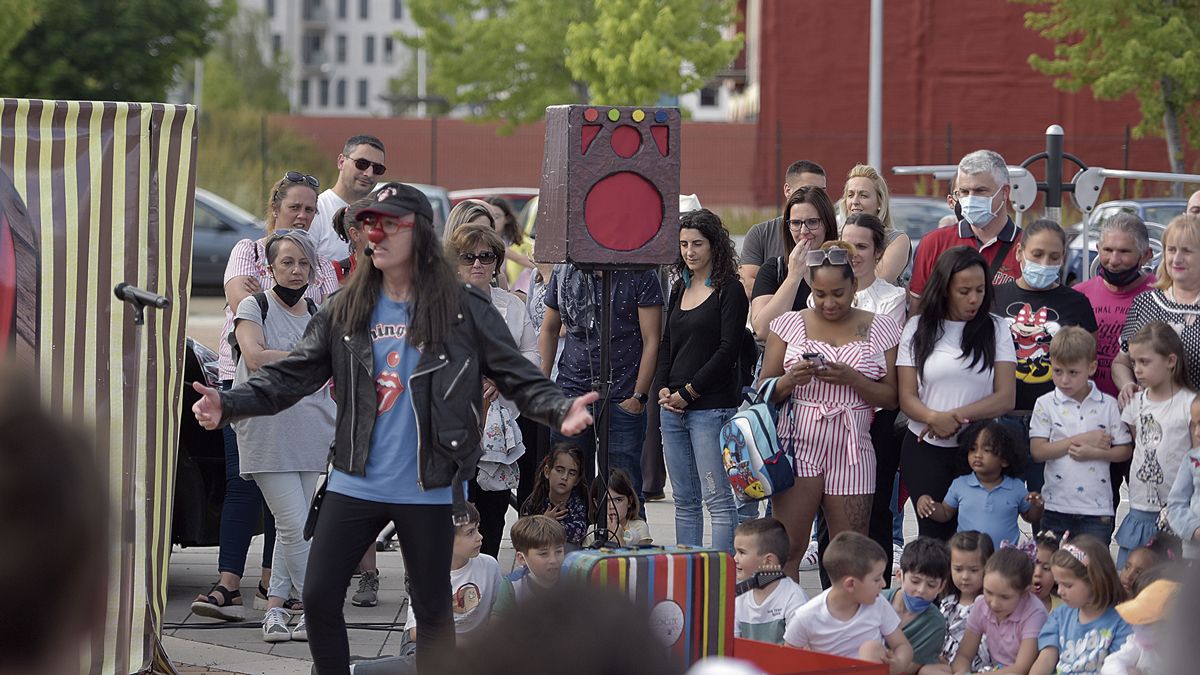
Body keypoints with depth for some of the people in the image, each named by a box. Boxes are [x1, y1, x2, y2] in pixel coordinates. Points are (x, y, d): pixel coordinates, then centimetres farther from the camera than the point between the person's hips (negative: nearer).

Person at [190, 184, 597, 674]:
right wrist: (229, 404, -15)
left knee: (432, 611, 8)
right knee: (318, 599, -1)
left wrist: (559, 411, -26)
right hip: (354, 484, 3)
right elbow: (291, 375, 0)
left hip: (429, 491, -2)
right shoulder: (345, 312, 3)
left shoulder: (464, 312, -5)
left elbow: (520, 379, -5)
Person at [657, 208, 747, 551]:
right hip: (673, 407, 7)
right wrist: (664, 389, 1)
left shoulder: (730, 290, -5)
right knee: (684, 500, 9)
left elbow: (728, 350, -11)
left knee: (717, 498, -10)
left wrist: (689, 392, -10)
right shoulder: (680, 289, 16)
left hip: (712, 407, -7)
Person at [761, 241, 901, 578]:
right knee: (787, 549, -9)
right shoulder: (790, 325, 7)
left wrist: (851, 379, -13)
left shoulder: (880, 329, 7)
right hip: (798, 446, -1)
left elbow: (891, 397, 4)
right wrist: (792, 379, -14)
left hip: (852, 453, 1)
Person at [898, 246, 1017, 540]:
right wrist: (934, 417, -20)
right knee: (934, 536, -1)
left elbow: (1006, 397, -2)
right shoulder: (918, 329, 6)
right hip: (926, 450, 0)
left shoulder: (995, 329, 5)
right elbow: (907, 397, 1)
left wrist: (956, 416, -15)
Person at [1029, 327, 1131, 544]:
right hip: (1056, 508, 1)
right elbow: (1038, 451, -8)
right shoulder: (1046, 404, 2)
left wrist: (1094, 453, -14)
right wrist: (1082, 439, -11)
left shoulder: (1108, 405, 2)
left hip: (1097, 510, -1)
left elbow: (1125, 451, 3)